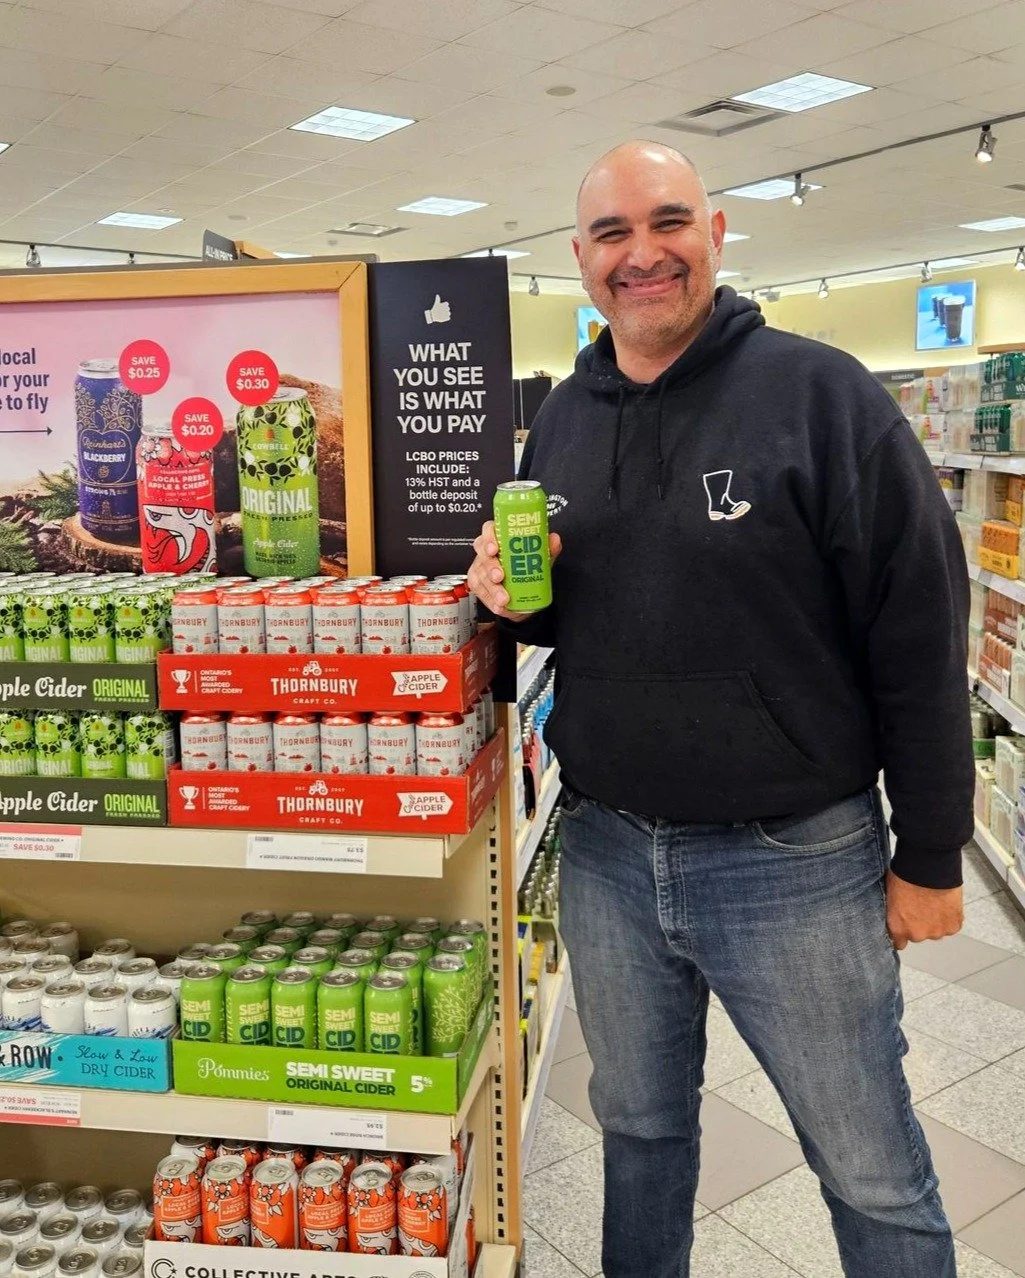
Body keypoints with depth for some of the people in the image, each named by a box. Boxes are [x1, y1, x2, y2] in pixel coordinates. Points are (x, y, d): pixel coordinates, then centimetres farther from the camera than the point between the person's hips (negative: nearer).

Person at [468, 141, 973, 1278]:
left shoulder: (820, 393, -11)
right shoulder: (563, 418, 7)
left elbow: (920, 636, -11)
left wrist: (930, 858, -9)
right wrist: (514, 594, -5)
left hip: (794, 862, -4)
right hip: (604, 852, 5)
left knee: (872, 1176, 13)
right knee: (638, 1127, 24)